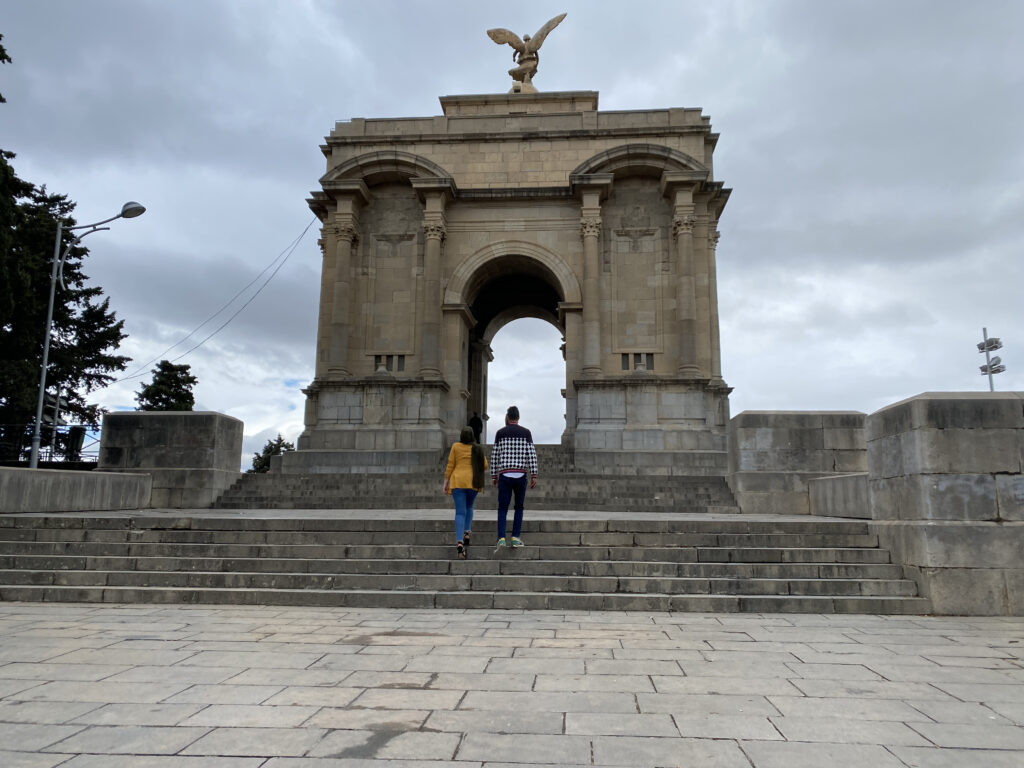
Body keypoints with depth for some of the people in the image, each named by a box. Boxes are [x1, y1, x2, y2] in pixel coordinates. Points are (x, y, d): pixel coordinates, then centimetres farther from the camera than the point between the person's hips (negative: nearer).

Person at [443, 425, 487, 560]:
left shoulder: (455, 447, 2)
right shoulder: (478, 448, 4)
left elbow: (450, 466, 1)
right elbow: (485, 465, 5)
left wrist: (446, 483, 7)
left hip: (458, 481, -1)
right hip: (473, 482, 1)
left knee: (460, 512, -4)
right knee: (469, 507, 26)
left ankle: (459, 543, -16)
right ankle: (467, 532, 12)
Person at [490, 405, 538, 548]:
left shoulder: (500, 433, 5)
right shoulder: (526, 432, 4)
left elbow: (494, 455, 4)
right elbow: (532, 454, -3)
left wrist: (493, 475, 11)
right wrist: (534, 476, -1)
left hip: (504, 476, 0)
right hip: (521, 476, 0)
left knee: (502, 508, 4)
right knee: (519, 507, 14)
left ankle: (501, 538, -8)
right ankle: (515, 537, 5)